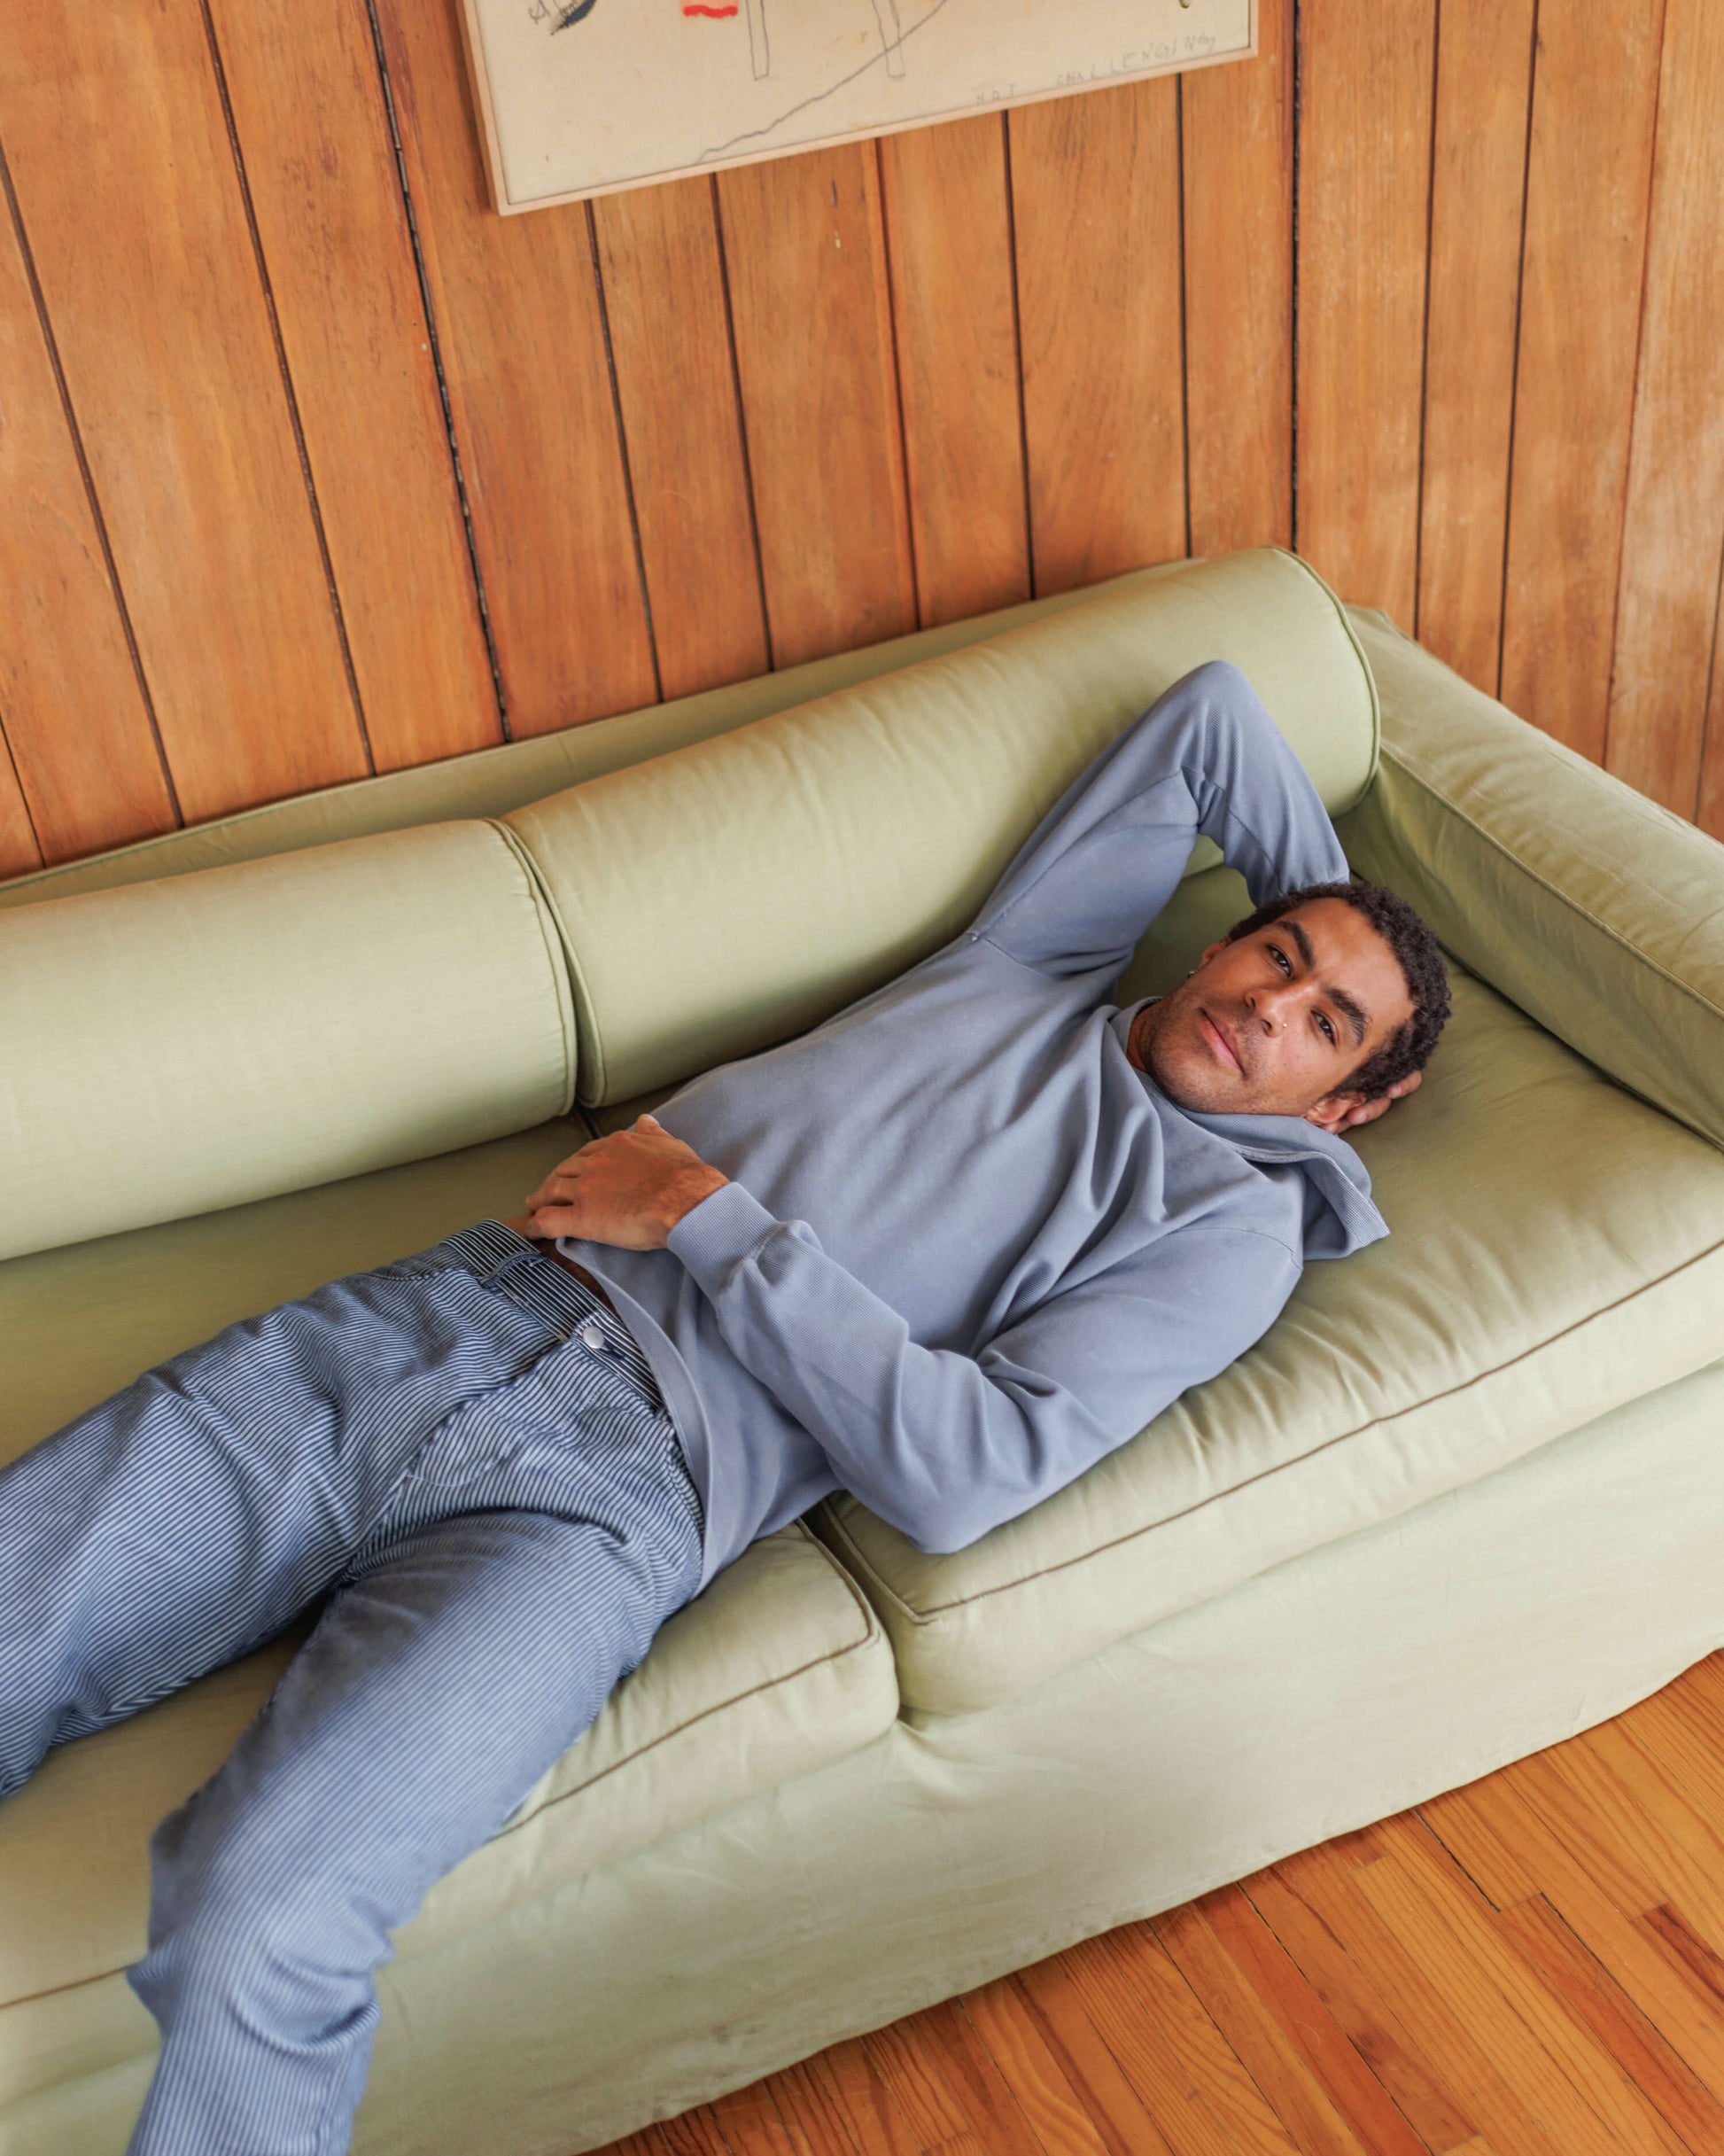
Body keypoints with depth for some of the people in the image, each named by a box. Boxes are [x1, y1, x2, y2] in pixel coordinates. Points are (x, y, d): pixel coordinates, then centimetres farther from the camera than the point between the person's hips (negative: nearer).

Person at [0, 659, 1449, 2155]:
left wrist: (709, 1211, -10)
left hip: (620, 1476, -5)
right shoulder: (1042, 962, 20)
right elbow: (1214, 711, 34)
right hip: (453, 1303, 6)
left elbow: (962, 1474, -10)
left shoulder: (1231, 1220, 5)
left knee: (252, 1929, -26)